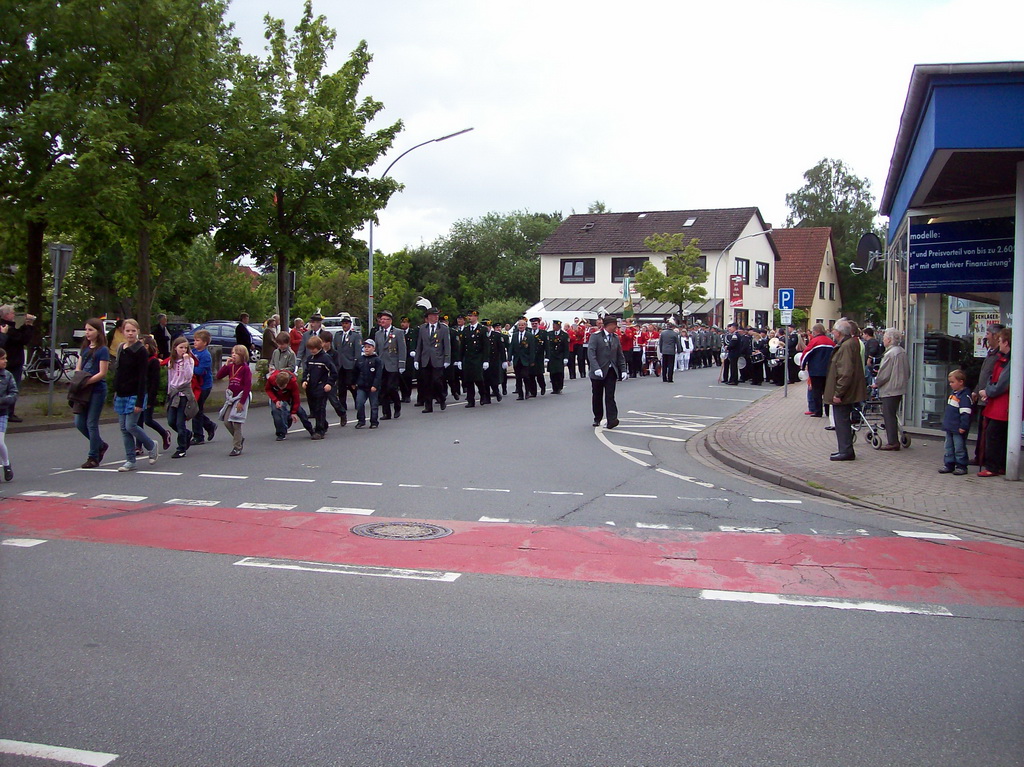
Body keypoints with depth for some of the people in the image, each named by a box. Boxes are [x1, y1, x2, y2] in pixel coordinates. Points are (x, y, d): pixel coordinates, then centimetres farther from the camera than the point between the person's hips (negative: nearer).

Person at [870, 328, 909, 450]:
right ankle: (894, 441, 18)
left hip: (889, 389, -9)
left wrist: (876, 384, 0)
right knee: (892, 415, 15)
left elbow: (884, 373, -16)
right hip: (900, 388, 9)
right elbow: (907, 371, 16)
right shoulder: (902, 351, 9)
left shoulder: (890, 354, -19)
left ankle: (892, 442, -1)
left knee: (888, 416, -2)